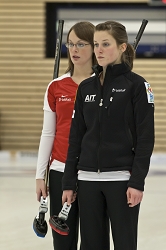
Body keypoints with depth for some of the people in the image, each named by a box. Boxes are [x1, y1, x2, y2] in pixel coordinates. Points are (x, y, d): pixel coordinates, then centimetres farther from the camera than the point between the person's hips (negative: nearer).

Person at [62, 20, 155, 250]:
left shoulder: (137, 85, -4)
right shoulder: (86, 87, 11)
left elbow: (146, 138, -8)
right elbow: (76, 137, 12)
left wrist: (137, 182, -15)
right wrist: (69, 182, 8)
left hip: (122, 178, -5)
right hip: (88, 178, 5)